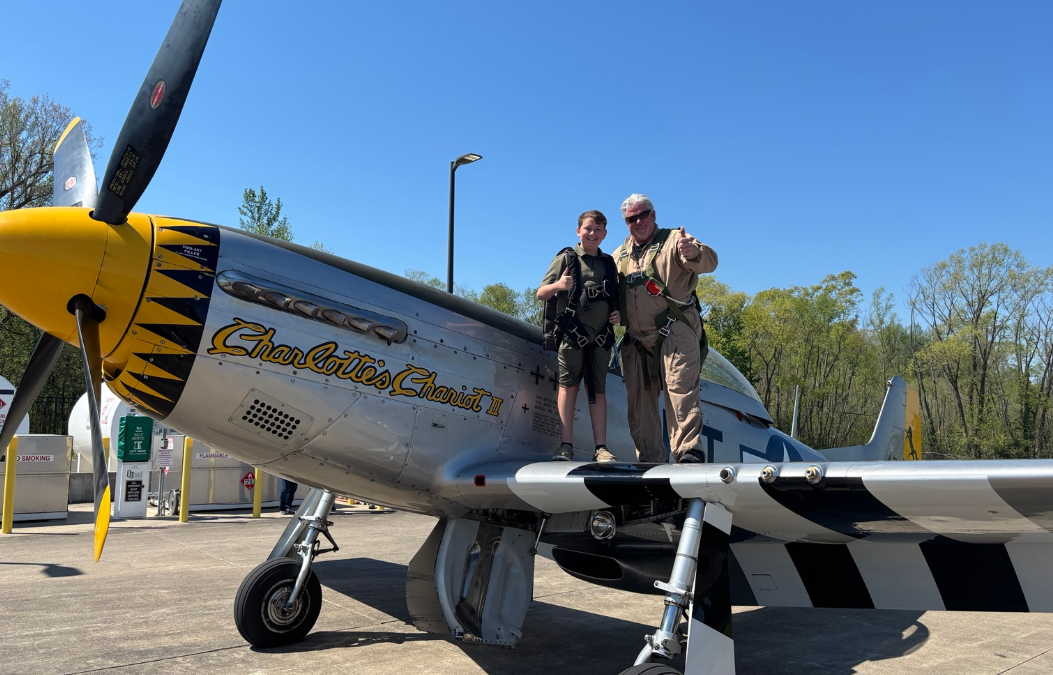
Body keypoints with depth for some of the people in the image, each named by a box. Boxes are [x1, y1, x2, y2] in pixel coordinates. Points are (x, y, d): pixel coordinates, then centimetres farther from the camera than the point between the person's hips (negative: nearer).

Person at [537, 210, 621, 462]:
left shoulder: (609, 264, 15)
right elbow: (541, 294, -1)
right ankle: (566, 445, -4)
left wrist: (617, 313, 3)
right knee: (568, 386, -5)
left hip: (601, 337, 4)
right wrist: (557, 285, -22)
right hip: (571, 334, -3)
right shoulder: (566, 259, 3)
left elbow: (614, 298, 25)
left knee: (598, 390, 4)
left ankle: (601, 447, 3)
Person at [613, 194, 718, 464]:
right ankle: (649, 460, 13)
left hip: (675, 332, -6)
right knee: (639, 400, 6)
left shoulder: (672, 239, 1)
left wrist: (693, 252, -40)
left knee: (680, 391, -17)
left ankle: (689, 452, -21)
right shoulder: (620, 254, 19)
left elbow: (709, 260, -15)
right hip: (636, 340, 6)